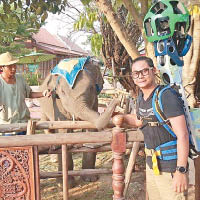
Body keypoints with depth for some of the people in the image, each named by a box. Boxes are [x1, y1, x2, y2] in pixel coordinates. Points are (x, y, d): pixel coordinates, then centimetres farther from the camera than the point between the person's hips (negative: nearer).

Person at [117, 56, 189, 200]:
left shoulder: (167, 96, -19)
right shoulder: (142, 97, 5)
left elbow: (182, 136, -22)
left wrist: (181, 171, -24)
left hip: (171, 168, -8)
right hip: (151, 164, 8)